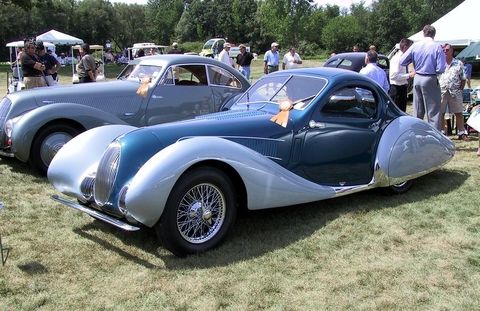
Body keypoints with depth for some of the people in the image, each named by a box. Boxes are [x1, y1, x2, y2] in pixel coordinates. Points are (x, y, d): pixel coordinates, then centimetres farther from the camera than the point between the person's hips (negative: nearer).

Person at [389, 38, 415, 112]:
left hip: (403, 88, 10)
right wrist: (409, 75, -25)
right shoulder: (397, 59, -17)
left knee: (402, 111, 15)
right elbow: (394, 76, -27)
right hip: (397, 89, -10)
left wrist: (411, 72, 7)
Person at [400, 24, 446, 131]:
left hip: (417, 78, 4)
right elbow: (441, 68, -14)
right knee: (433, 110, 2)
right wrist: (434, 71, 7)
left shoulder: (415, 46, -1)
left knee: (417, 110, 15)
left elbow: (402, 62, 3)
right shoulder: (437, 47, -11)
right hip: (430, 80, -4)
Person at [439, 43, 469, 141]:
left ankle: (461, 133, 13)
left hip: (455, 92, 1)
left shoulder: (459, 63, 6)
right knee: (441, 113, 3)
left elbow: (463, 79, 9)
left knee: (459, 113, 4)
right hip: (441, 92, -1)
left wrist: (460, 90, 0)